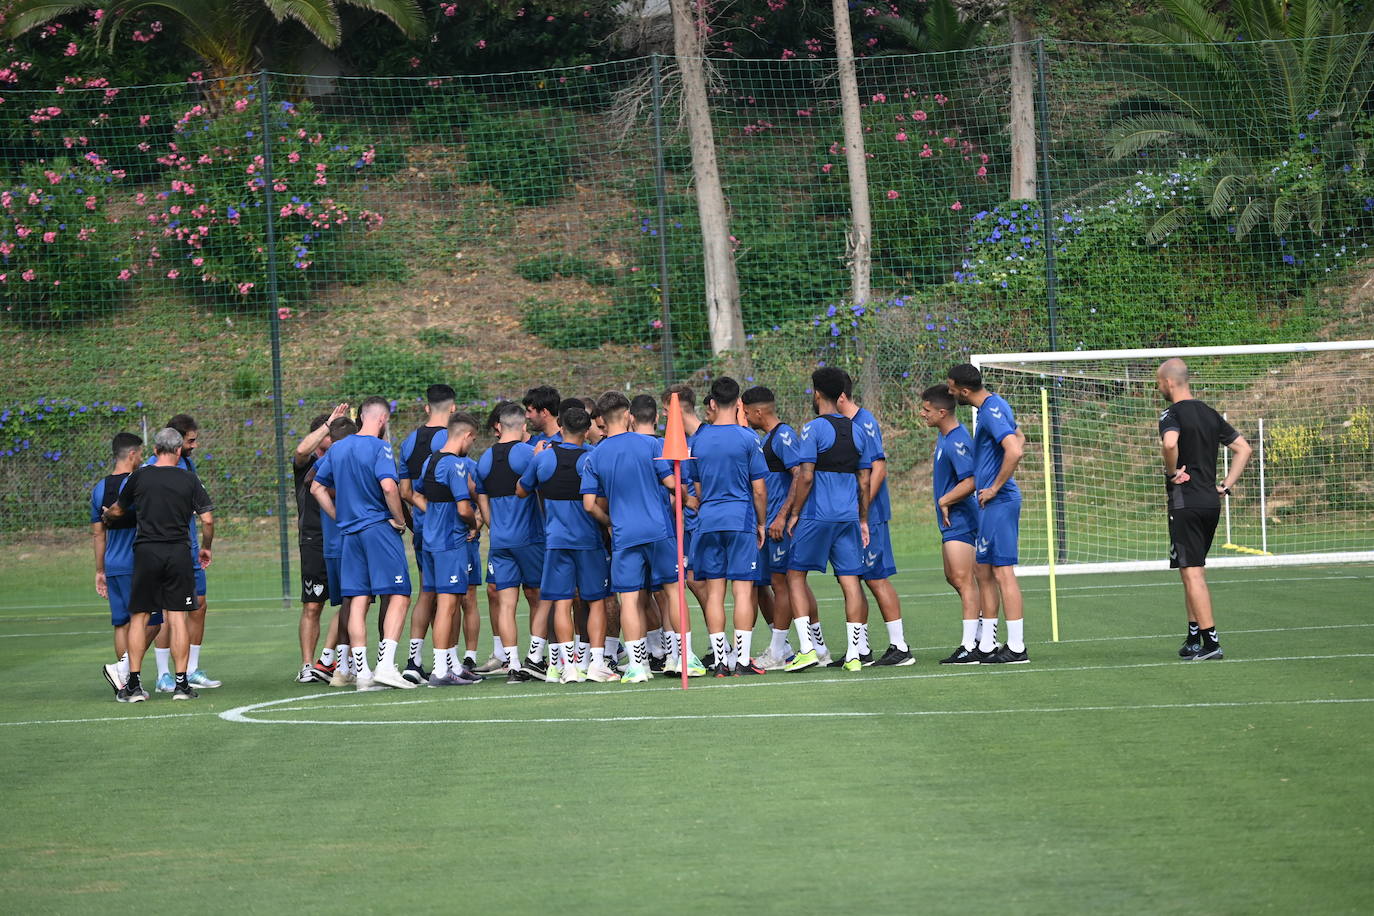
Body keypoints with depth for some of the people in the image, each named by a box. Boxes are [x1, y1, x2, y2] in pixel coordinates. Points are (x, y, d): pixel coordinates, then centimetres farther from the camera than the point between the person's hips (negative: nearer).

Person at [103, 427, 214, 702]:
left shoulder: (139, 477, 2)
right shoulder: (189, 480, 1)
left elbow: (117, 511, 16)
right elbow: (207, 519, -1)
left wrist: (105, 515, 40)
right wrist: (205, 548, 17)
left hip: (146, 552, 0)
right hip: (179, 553, 0)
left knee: (139, 617, 6)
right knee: (178, 617, 3)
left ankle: (134, 684, 4)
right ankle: (181, 683, 0)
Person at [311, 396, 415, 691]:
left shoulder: (338, 449, 13)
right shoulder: (380, 448, -9)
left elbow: (317, 488, 20)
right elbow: (388, 486, -22)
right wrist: (400, 520, -10)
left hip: (350, 533, 7)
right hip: (380, 528, -7)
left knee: (357, 601, 5)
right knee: (398, 596, -4)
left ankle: (361, 671, 3)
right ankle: (386, 665, -16)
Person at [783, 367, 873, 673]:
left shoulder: (813, 429, -8)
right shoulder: (857, 430, 10)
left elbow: (805, 477, -12)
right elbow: (864, 480, 12)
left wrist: (794, 513, -3)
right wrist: (863, 520, 18)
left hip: (816, 517, -5)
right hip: (849, 516, 5)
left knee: (795, 575, 6)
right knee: (850, 580, 4)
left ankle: (807, 648, -4)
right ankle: (853, 655, 1)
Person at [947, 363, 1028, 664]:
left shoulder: (991, 411, -17)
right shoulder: (993, 406, 14)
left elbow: (1014, 450, -30)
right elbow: (1019, 438, 30)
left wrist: (995, 488, -20)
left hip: (998, 502, -10)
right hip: (992, 504, 10)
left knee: (1003, 571, -7)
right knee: (983, 571, 13)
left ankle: (1016, 648, -5)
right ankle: (986, 645, 18)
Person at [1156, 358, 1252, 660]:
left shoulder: (1172, 414, -10)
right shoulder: (1209, 414, 14)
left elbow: (1170, 443, -33)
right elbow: (1243, 448, 17)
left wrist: (1172, 473, -16)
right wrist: (1226, 485, 13)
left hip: (1185, 503, -8)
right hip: (1211, 502, 8)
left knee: (1192, 573, -6)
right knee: (1194, 573, 17)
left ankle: (1211, 642, -10)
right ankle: (1194, 639, 21)